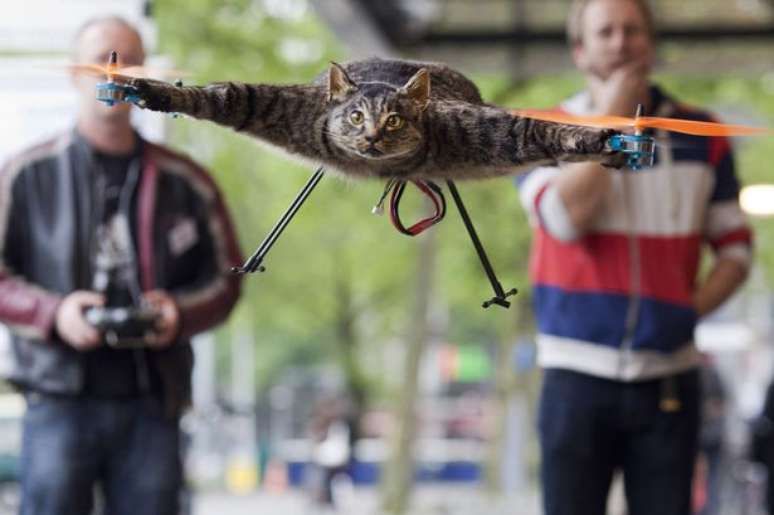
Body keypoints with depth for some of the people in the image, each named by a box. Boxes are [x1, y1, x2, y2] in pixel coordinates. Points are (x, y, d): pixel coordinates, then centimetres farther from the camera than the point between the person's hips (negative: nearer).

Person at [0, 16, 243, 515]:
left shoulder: (188, 184, 12)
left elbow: (225, 278, 16)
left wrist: (180, 314, -6)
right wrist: (53, 313, -13)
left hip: (152, 404, 2)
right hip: (60, 400, -2)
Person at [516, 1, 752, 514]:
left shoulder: (702, 137, 7)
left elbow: (735, 249, 11)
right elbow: (565, 218, -17)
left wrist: (690, 309, -6)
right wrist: (608, 121, -10)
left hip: (669, 381, 2)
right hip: (579, 375, -2)